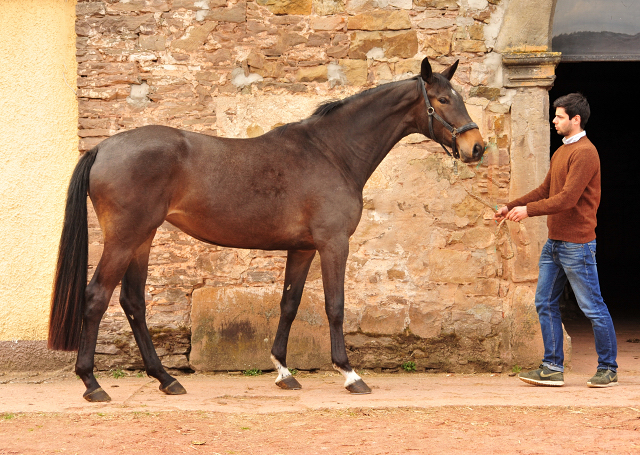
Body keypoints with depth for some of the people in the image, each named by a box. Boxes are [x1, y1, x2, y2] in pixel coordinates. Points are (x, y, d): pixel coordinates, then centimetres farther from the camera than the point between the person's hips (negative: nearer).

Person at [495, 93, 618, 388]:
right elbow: (545, 191, 19)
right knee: (545, 304, 8)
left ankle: (608, 369, 8)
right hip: (554, 242, 10)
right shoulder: (561, 152, 17)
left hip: (577, 244, -10)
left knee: (592, 307, -1)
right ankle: (553, 368, 12)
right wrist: (511, 207, 11)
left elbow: (567, 198, -21)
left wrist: (528, 210, -21)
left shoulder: (584, 153, -14)